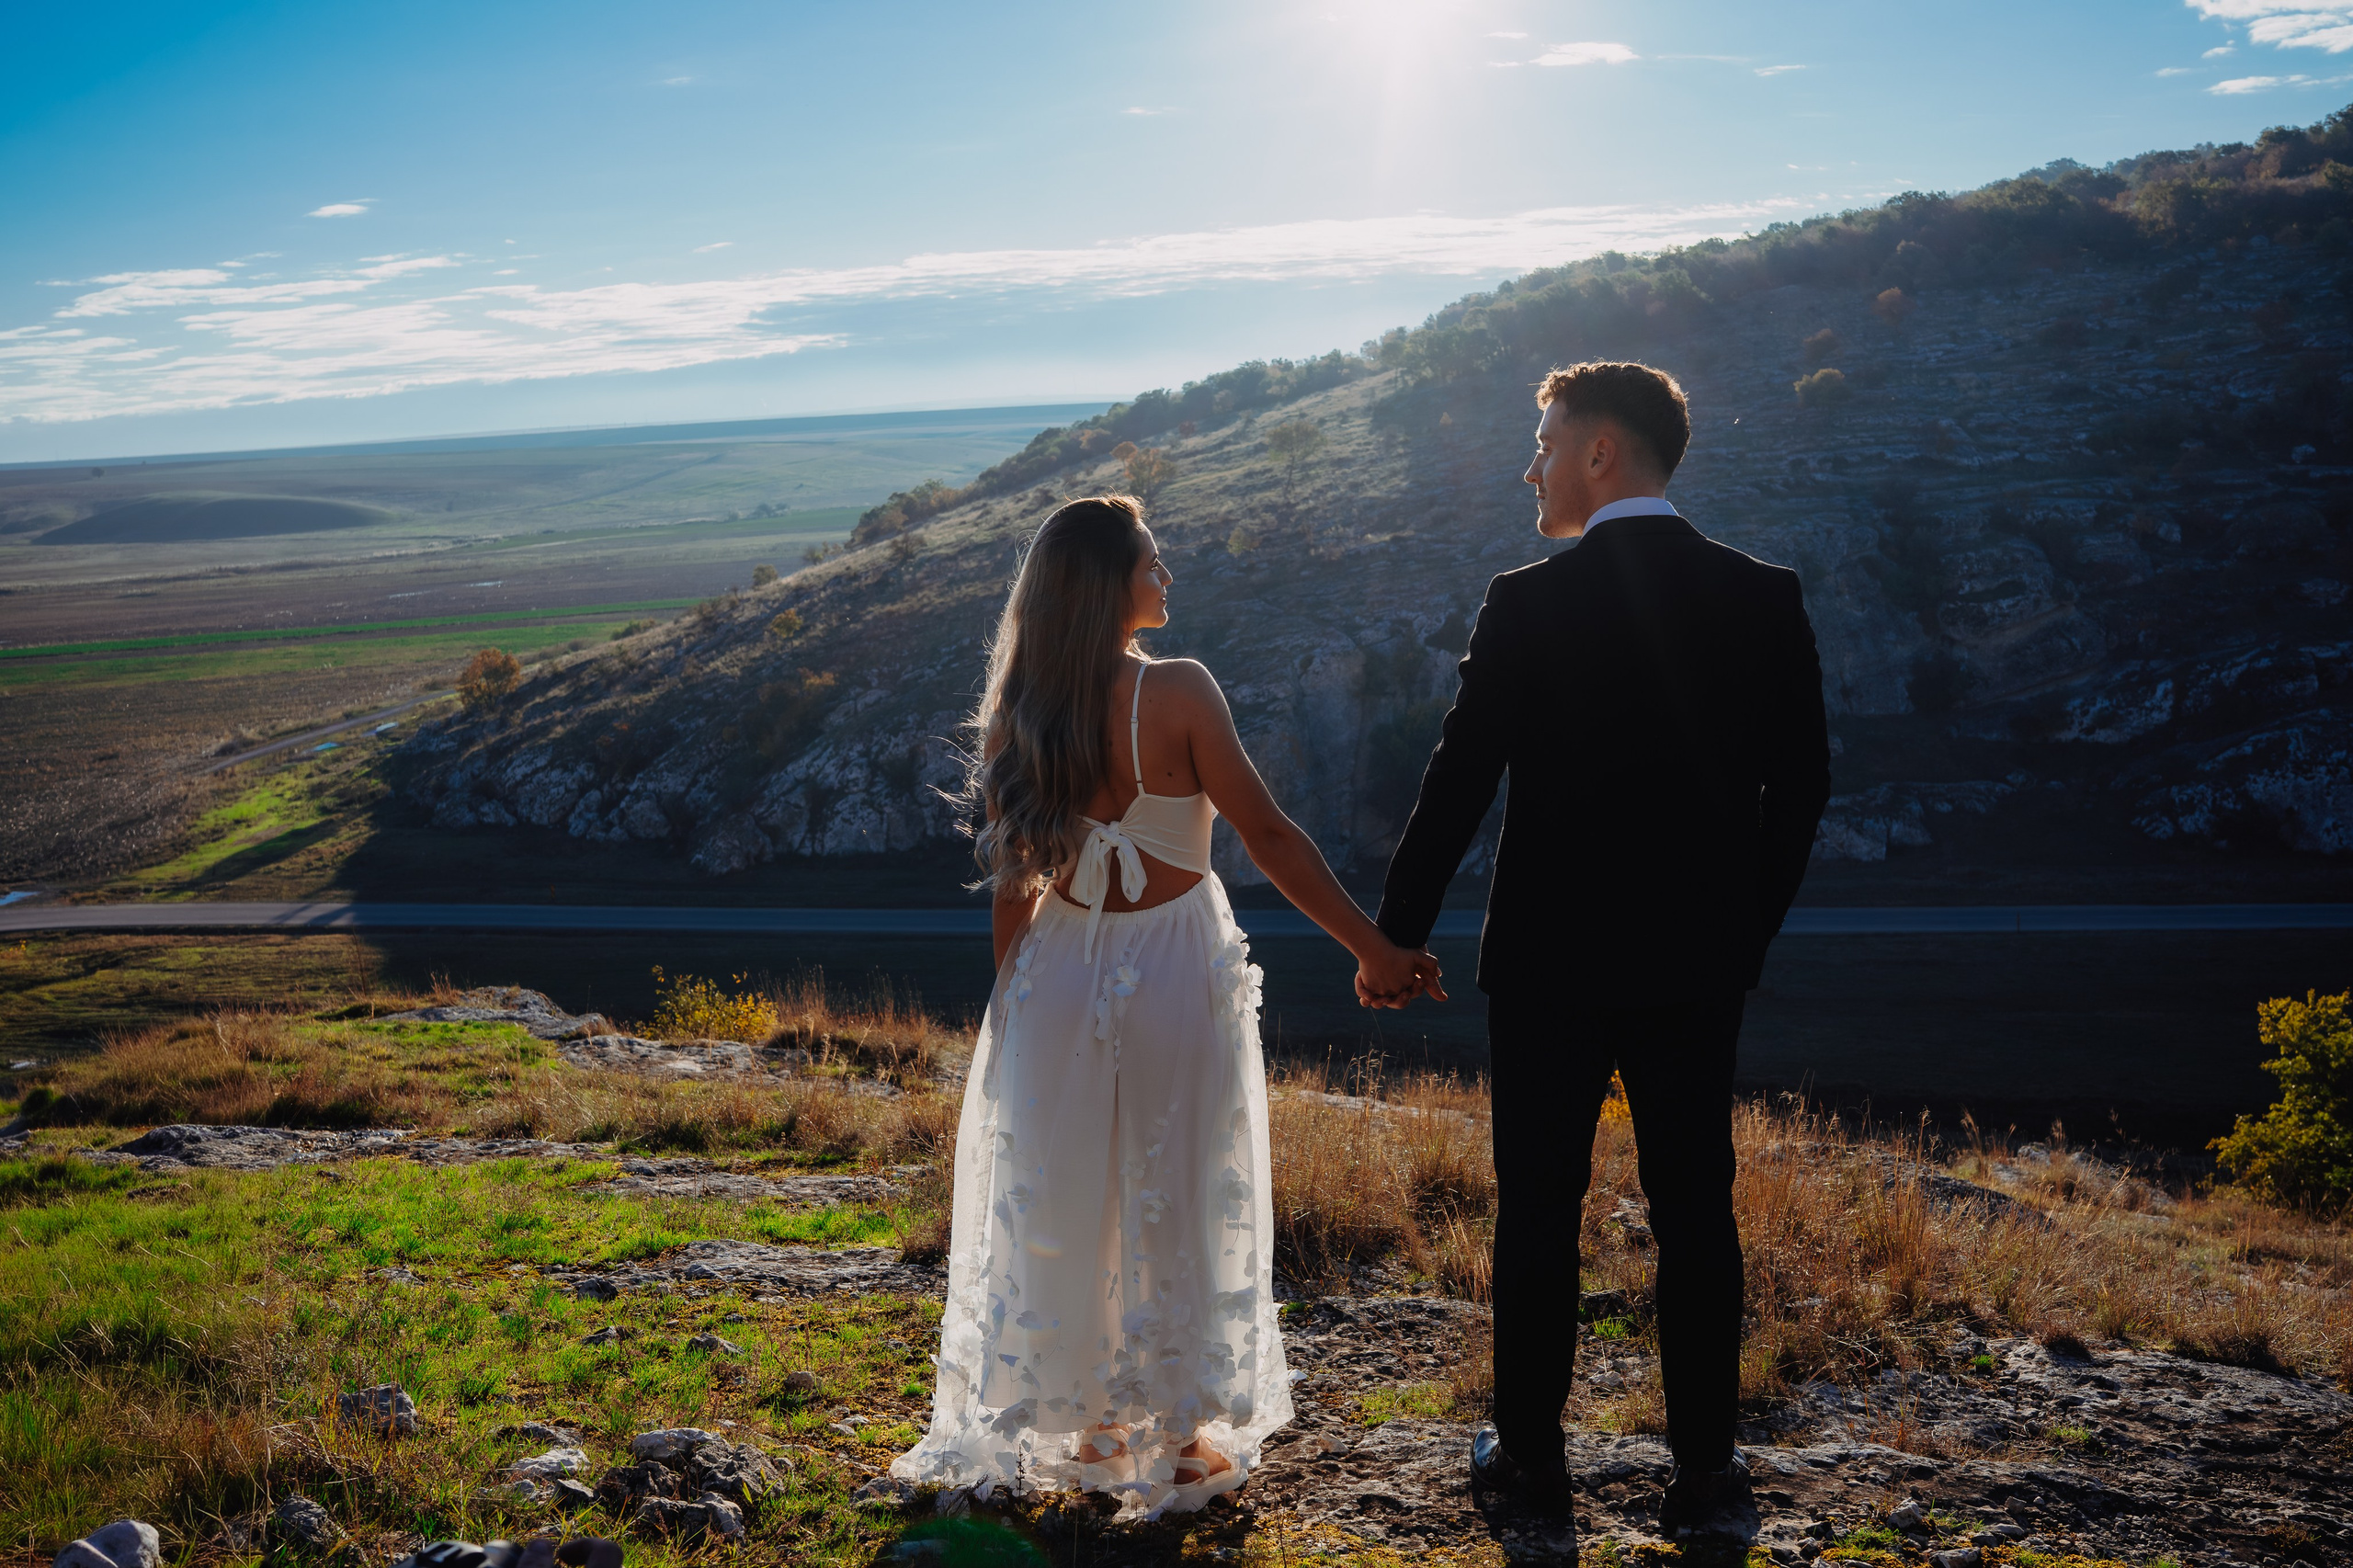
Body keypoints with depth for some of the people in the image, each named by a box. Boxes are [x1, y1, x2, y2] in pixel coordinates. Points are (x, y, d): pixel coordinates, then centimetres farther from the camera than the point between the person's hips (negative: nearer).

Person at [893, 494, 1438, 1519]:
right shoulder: (1177, 693, -16)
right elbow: (1268, 835, -16)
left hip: (1058, 975, 4)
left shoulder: (1015, 716, -3)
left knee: (1064, 1201, 16)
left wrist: (1013, 998, 12)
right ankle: (1178, 1439, 22)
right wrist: (1372, 949, -10)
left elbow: (1012, 885, 1)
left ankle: (1088, 1425, 30)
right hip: (1177, 970, -4)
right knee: (1179, 1201, 11)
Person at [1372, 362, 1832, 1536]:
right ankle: (1704, 1472, 16)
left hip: (1549, 958, -3)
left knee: (1538, 1210, 9)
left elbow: (1459, 779, -8)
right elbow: (1801, 783, 4)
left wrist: (1396, 934, 1)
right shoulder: (1766, 600, 0)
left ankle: (1529, 1453, 19)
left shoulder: (1528, 604, -11)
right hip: (1699, 964, 3)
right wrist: (1748, 930, 15)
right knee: (1695, 1215, 10)